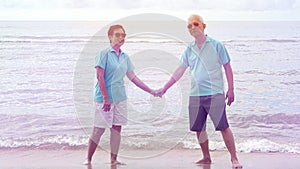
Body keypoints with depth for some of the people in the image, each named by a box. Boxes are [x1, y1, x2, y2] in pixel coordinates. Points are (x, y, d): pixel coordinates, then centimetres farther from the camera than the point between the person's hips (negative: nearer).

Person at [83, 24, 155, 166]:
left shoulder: (125, 57, 10)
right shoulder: (105, 54, -8)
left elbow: (133, 77, 16)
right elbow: (100, 77, -13)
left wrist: (151, 91, 14)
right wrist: (106, 98, -18)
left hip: (120, 97, 6)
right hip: (104, 97, -6)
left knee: (117, 128, 6)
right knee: (99, 130, -2)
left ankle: (113, 159, 14)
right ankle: (88, 159, 10)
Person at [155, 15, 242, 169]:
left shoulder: (216, 45, 0)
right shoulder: (189, 50, 11)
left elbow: (227, 68, 2)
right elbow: (179, 71, 14)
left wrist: (231, 90, -3)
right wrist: (164, 89, 11)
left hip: (215, 94, -5)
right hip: (195, 95, 5)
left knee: (223, 127, -6)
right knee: (199, 129, 8)